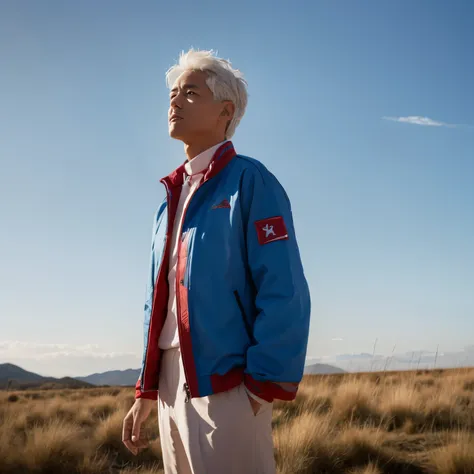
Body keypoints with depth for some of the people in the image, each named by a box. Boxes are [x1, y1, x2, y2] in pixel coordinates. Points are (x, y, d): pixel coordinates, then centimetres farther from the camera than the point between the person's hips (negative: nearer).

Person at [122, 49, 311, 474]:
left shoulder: (249, 180, -6)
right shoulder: (172, 195, 16)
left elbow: (285, 294, -14)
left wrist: (265, 389, -17)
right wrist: (147, 391, 15)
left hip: (225, 382, -7)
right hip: (172, 385, 7)